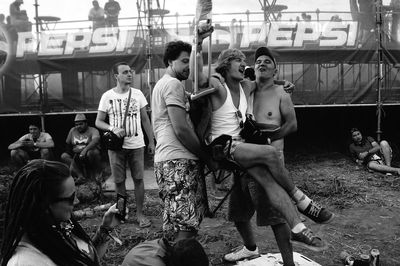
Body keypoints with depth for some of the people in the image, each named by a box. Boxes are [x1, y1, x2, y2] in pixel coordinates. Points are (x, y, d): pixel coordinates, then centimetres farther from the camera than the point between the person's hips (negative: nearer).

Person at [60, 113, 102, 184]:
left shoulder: (93, 130, -4)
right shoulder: (72, 131, 13)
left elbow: (95, 141, -25)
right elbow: (67, 144, 19)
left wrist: (85, 150, -41)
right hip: (76, 155, 5)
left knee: (90, 153, -37)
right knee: (64, 156, -19)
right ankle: (80, 175, -32)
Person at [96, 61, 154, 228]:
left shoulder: (137, 94, 4)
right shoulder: (107, 96, -1)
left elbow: (145, 119, 8)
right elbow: (98, 122, 2)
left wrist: (151, 141, 4)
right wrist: (113, 129, -17)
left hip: (137, 145, 1)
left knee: (138, 179, 2)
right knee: (119, 181, 6)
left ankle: (140, 213, 13)